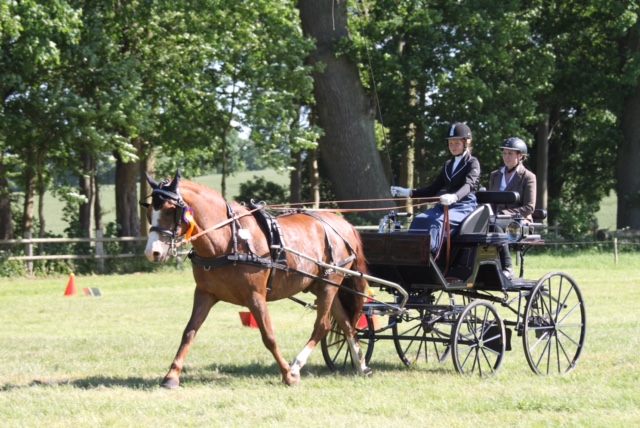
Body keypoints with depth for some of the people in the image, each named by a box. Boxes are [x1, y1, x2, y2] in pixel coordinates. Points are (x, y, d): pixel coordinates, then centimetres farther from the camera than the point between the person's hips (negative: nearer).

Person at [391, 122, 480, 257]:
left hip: (465, 206, -6)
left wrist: (454, 197, -41)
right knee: (419, 220, -23)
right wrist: (409, 193, 8)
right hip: (445, 205, 6)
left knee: (437, 222, -35)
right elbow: (433, 189, 23)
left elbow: (468, 185, -19)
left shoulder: (472, 163, 0)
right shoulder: (448, 165, 22)